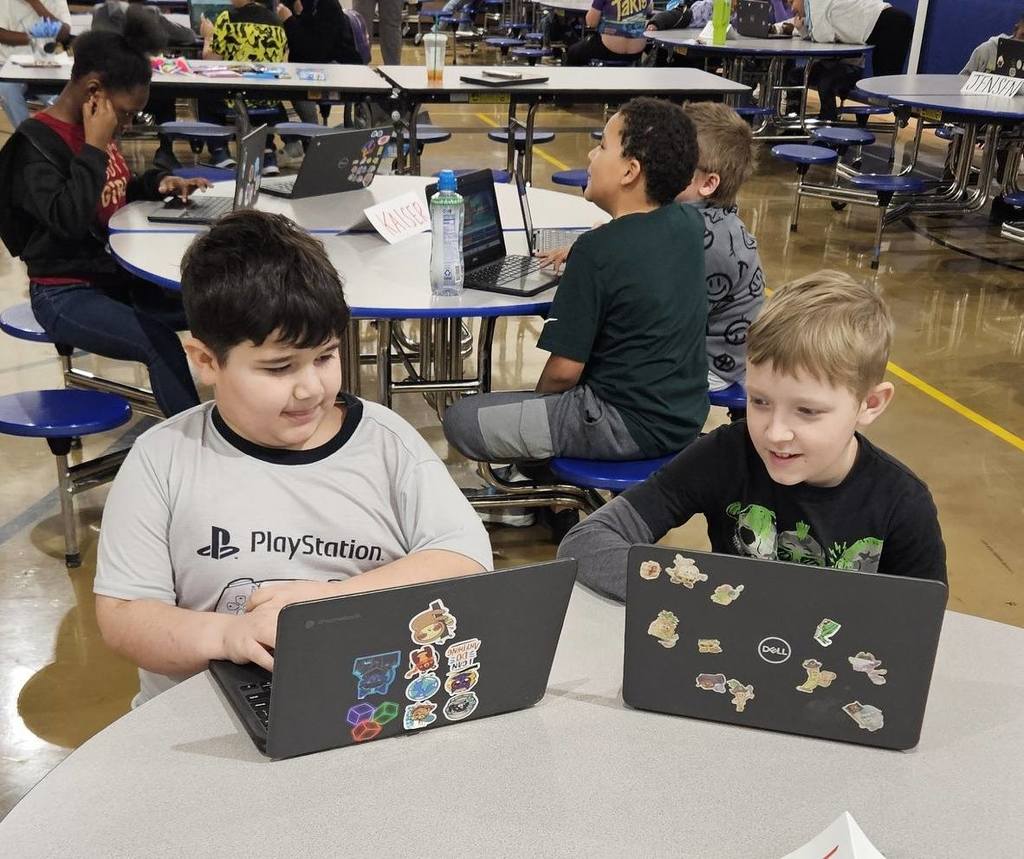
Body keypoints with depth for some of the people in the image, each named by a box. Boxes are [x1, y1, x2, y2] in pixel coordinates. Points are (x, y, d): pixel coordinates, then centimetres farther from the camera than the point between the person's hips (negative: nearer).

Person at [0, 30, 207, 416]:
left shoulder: (98, 133, 7)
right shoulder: (36, 143, -17)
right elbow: (68, 219, -31)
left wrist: (157, 183, 2)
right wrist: (94, 147, -25)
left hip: (117, 276, 8)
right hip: (65, 293, -8)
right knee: (161, 345, -30)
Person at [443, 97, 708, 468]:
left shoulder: (598, 250, -22)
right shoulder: (690, 224, -1)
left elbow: (564, 370, -19)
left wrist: (536, 398, 2)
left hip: (631, 427, -9)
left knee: (460, 420, -3)